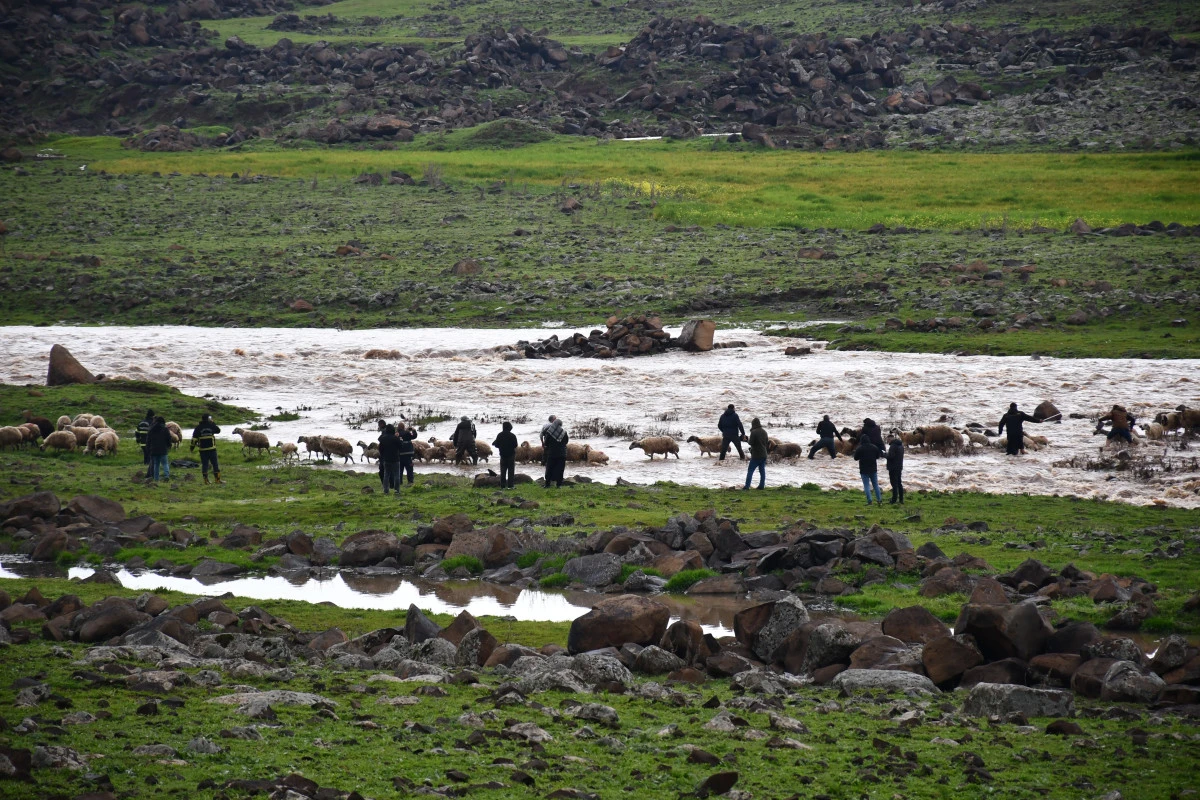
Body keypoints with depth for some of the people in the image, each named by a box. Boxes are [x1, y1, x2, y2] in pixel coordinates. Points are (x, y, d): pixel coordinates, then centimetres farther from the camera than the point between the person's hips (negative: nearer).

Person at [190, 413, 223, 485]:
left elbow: (194, 438, -1)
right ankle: (217, 479, 3)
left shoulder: (198, 428, 0)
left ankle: (205, 479, 2)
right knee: (215, 463, 4)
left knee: (204, 464, 4)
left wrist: (192, 447, 10)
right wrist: (213, 423, 22)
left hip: (203, 449, 1)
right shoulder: (211, 426, -1)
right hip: (212, 448, -1)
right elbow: (218, 430, 17)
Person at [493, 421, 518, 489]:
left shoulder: (499, 435, -3)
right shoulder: (512, 436, -12)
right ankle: (510, 485, -2)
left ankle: (502, 485, 8)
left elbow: (496, 445, -1)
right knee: (511, 470, 3)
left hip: (503, 455, 3)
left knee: (503, 471, 10)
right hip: (511, 455, -3)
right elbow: (515, 445, -10)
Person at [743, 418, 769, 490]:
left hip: (756, 455, -6)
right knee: (762, 470, 11)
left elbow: (751, 443, -16)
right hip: (764, 454, 6)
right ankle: (762, 485, 10)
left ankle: (747, 486, -5)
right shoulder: (764, 432, 7)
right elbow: (766, 442, 14)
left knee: (750, 470, -1)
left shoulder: (753, 432, -16)